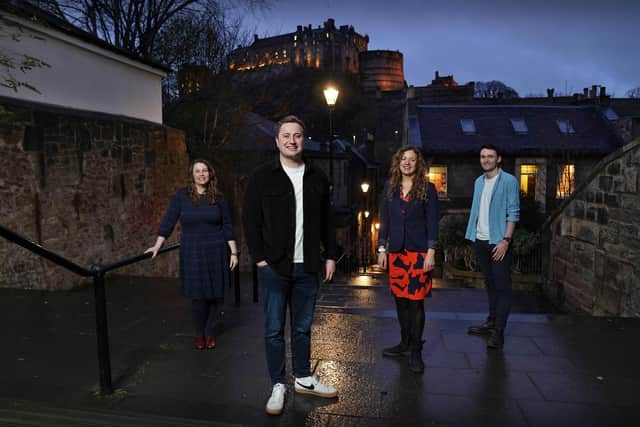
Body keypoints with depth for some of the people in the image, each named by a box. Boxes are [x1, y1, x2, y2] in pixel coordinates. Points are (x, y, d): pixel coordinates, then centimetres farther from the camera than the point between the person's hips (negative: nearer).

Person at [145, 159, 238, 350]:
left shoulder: (217, 197, 4)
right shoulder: (182, 195, 2)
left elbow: (227, 226, 5)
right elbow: (169, 221, 1)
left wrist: (234, 252, 3)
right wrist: (157, 246, -6)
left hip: (215, 251, 1)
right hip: (192, 253, -1)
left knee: (214, 293, 5)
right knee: (197, 295, -1)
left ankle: (209, 332, 23)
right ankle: (199, 334, 19)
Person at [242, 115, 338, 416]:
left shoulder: (317, 178, 8)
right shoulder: (262, 177, -3)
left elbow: (326, 221, 12)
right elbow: (250, 220, -3)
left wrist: (330, 255, 8)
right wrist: (260, 258, -8)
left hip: (307, 267, 3)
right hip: (274, 267, -3)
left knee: (303, 327, 14)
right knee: (274, 329, 6)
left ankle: (304, 379, 30)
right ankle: (278, 386, 20)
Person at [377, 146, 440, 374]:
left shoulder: (427, 188, 0)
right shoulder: (390, 188, 9)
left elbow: (432, 222, -2)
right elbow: (384, 220, 11)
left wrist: (431, 252, -9)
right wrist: (382, 248, 7)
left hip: (418, 251, -3)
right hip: (396, 251, 4)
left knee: (415, 301, -1)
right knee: (400, 300, 10)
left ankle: (416, 351, 11)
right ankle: (405, 343, 26)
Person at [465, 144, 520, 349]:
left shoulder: (509, 181, -7)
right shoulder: (479, 181, 13)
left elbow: (513, 213, -11)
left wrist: (505, 240, -18)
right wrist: (473, 236, 9)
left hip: (498, 242, -6)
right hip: (480, 240, 7)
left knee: (502, 286, -2)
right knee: (490, 283, 17)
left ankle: (498, 331, 1)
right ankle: (491, 321, 28)